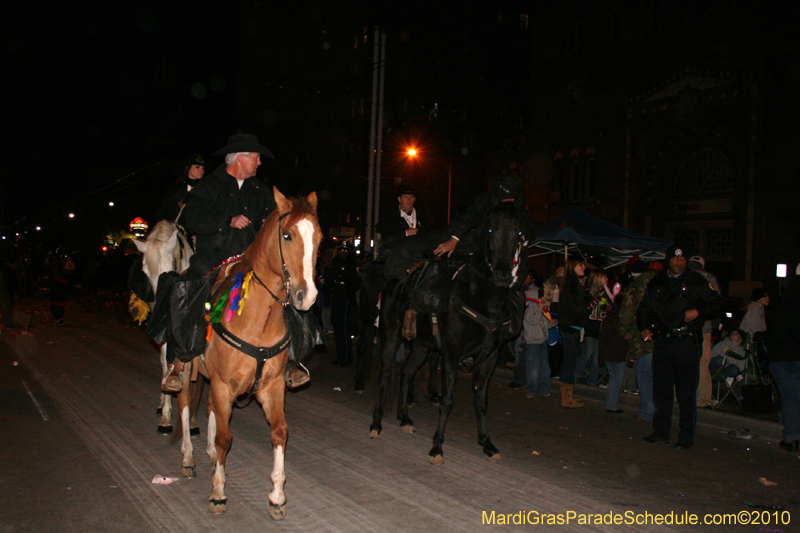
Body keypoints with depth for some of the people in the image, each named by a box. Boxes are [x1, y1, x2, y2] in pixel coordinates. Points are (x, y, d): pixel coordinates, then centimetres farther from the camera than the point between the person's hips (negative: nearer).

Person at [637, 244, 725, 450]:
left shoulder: (696, 282, 2)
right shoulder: (657, 283, 13)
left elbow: (719, 305, 2)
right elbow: (644, 309, 23)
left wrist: (698, 313, -13)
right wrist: (644, 328, 7)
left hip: (686, 342, -4)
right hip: (661, 341, 4)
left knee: (686, 393, -2)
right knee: (661, 390, 9)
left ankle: (686, 437, 7)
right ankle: (661, 432, 20)